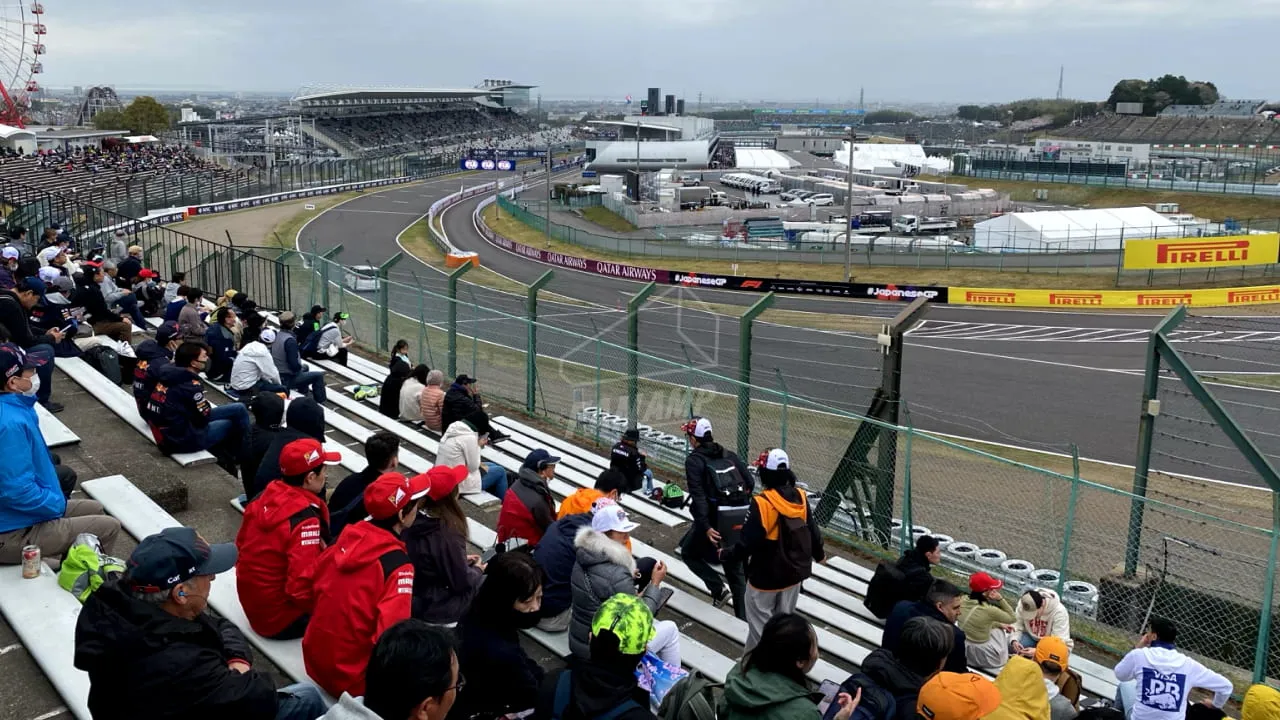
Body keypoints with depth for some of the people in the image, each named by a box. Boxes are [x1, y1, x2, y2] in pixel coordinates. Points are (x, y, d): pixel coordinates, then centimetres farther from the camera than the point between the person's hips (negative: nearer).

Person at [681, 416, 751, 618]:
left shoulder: (694, 460, -2)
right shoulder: (729, 455, 13)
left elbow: (698, 495, -13)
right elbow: (749, 483, 9)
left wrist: (706, 526, -16)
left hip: (717, 517, -5)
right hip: (741, 515, 5)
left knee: (689, 552, 19)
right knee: (736, 569, 16)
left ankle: (718, 589, 4)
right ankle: (743, 618, 17)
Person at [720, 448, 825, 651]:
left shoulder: (761, 504, -27)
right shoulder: (801, 497, -7)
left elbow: (747, 543, -24)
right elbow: (812, 531, 4)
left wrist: (726, 555, -6)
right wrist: (818, 553, 24)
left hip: (766, 576, -6)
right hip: (794, 572, 6)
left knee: (759, 622, 10)